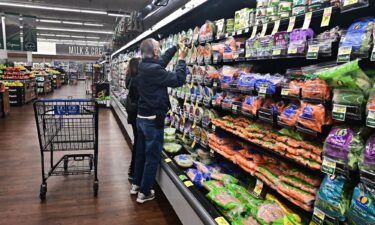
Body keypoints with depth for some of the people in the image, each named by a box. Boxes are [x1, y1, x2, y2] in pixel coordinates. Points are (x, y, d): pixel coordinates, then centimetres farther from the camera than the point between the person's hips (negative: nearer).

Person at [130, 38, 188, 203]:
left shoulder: (144, 66, 5)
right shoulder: (153, 70, -23)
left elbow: (162, 60, 21)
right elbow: (178, 80, -21)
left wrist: (176, 47, 23)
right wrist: (181, 59, -10)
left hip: (142, 117, 9)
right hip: (153, 120, -9)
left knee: (141, 152, 19)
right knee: (152, 156, 3)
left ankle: (137, 184, 34)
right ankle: (144, 192, 15)